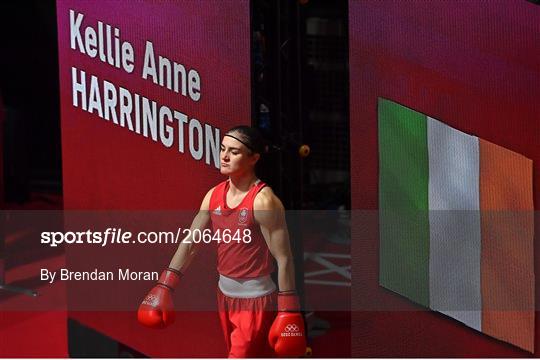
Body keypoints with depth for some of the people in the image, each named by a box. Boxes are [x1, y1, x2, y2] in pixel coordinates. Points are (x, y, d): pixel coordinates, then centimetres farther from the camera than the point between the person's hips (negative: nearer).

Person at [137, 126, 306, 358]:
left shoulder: (263, 201, -19)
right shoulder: (214, 196, 2)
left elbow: (284, 259, -18)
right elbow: (189, 243, 4)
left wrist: (288, 311, -17)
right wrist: (165, 287, -2)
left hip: (256, 299, -7)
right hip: (225, 295, 8)